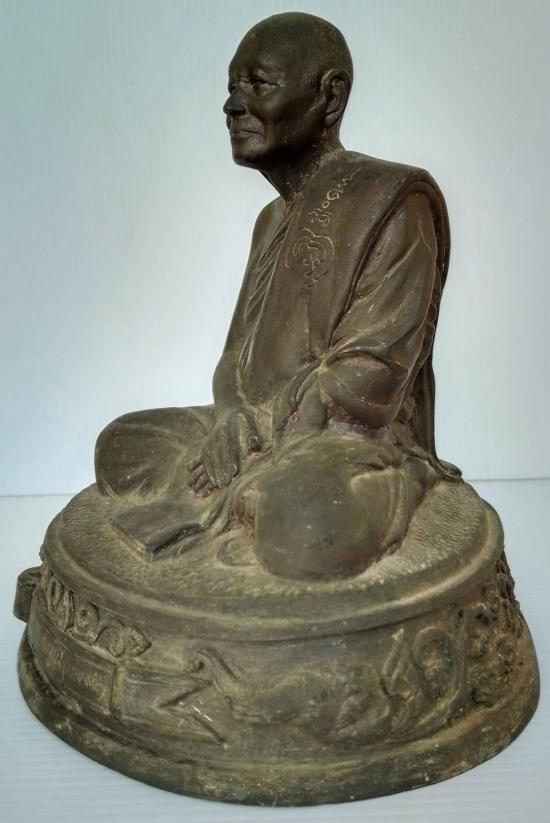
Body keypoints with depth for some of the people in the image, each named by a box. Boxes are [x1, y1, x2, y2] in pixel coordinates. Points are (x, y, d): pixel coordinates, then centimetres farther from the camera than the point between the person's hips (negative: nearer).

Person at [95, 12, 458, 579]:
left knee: (304, 518, -38)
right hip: (262, 432, 8)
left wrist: (260, 428, -16)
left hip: (363, 441, -7)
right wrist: (232, 418, -7)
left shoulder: (395, 201, -12)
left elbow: (369, 373, -18)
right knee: (120, 442, 8)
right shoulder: (274, 218, 15)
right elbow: (239, 351, 13)